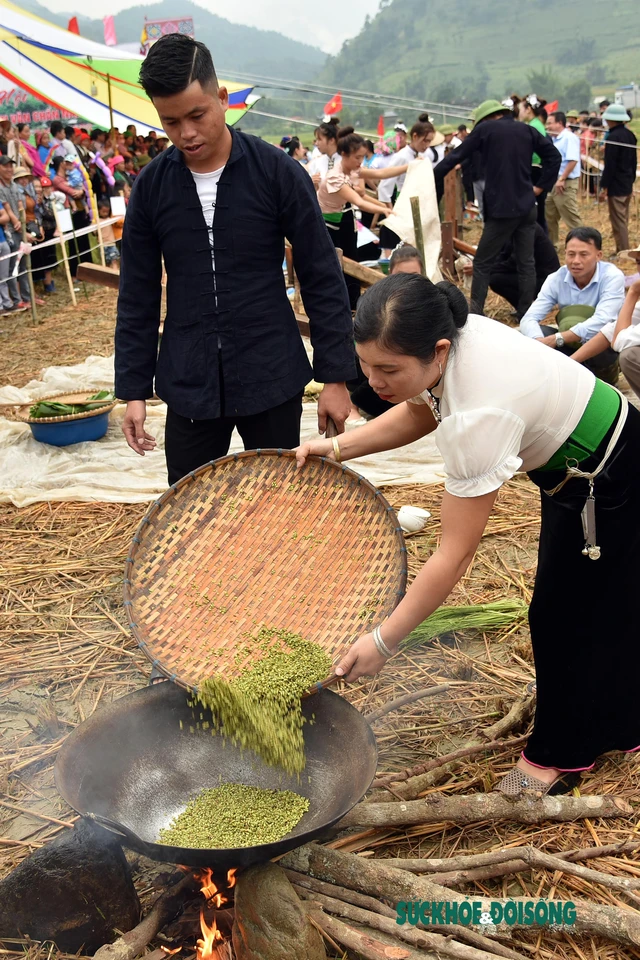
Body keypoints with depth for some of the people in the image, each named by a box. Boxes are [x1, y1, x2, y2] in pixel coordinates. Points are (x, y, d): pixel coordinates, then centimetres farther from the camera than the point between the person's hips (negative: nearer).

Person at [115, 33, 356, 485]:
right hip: (189, 385, 2)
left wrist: (336, 375, -6)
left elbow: (323, 281, -4)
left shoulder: (278, 172, -8)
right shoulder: (151, 186, 0)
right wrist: (133, 388, 3)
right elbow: (137, 297, 6)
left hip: (272, 379, -2)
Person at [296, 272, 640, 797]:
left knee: (568, 614, 4)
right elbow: (418, 414, 4)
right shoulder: (444, 336, -19)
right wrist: (339, 448, -8)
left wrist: (382, 641, -31)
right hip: (574, 464, 9)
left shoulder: (480, 415, -43)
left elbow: (453, 556, -37)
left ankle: (560, 753, 27)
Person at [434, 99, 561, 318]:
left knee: (482, 263, 1)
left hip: (502, 210, -5)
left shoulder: (485, 129, -1)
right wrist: (540, 187, 13)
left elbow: (455, 157, -1)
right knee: (526, 262, 9)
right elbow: (553, 155, 11)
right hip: (527, 207, 5)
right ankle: (526, 315, 11)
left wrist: (432, 178, 8)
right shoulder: (527, 130, 12)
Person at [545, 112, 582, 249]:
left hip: (566, 183, -10)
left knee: (572, 217, -6)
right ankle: (552, 244, 26)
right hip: (554, 183, 10)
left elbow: (573, 160, -22)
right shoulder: (555, 140, 16)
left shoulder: (569, 138, -12)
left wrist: (561, 179, -24)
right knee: (549, 215, 15)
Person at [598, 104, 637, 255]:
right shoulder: (630, 135, 9)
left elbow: (610, 165, -19)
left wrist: (604, 186, -15)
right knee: (623, 220, 16)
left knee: (618, 221, -4)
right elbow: (634, 160, 15)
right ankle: (623, 250, 23)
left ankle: (623, 252, -1)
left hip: (616, 186, -9)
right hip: (628, 185, 9)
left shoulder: (613, 137, -17)